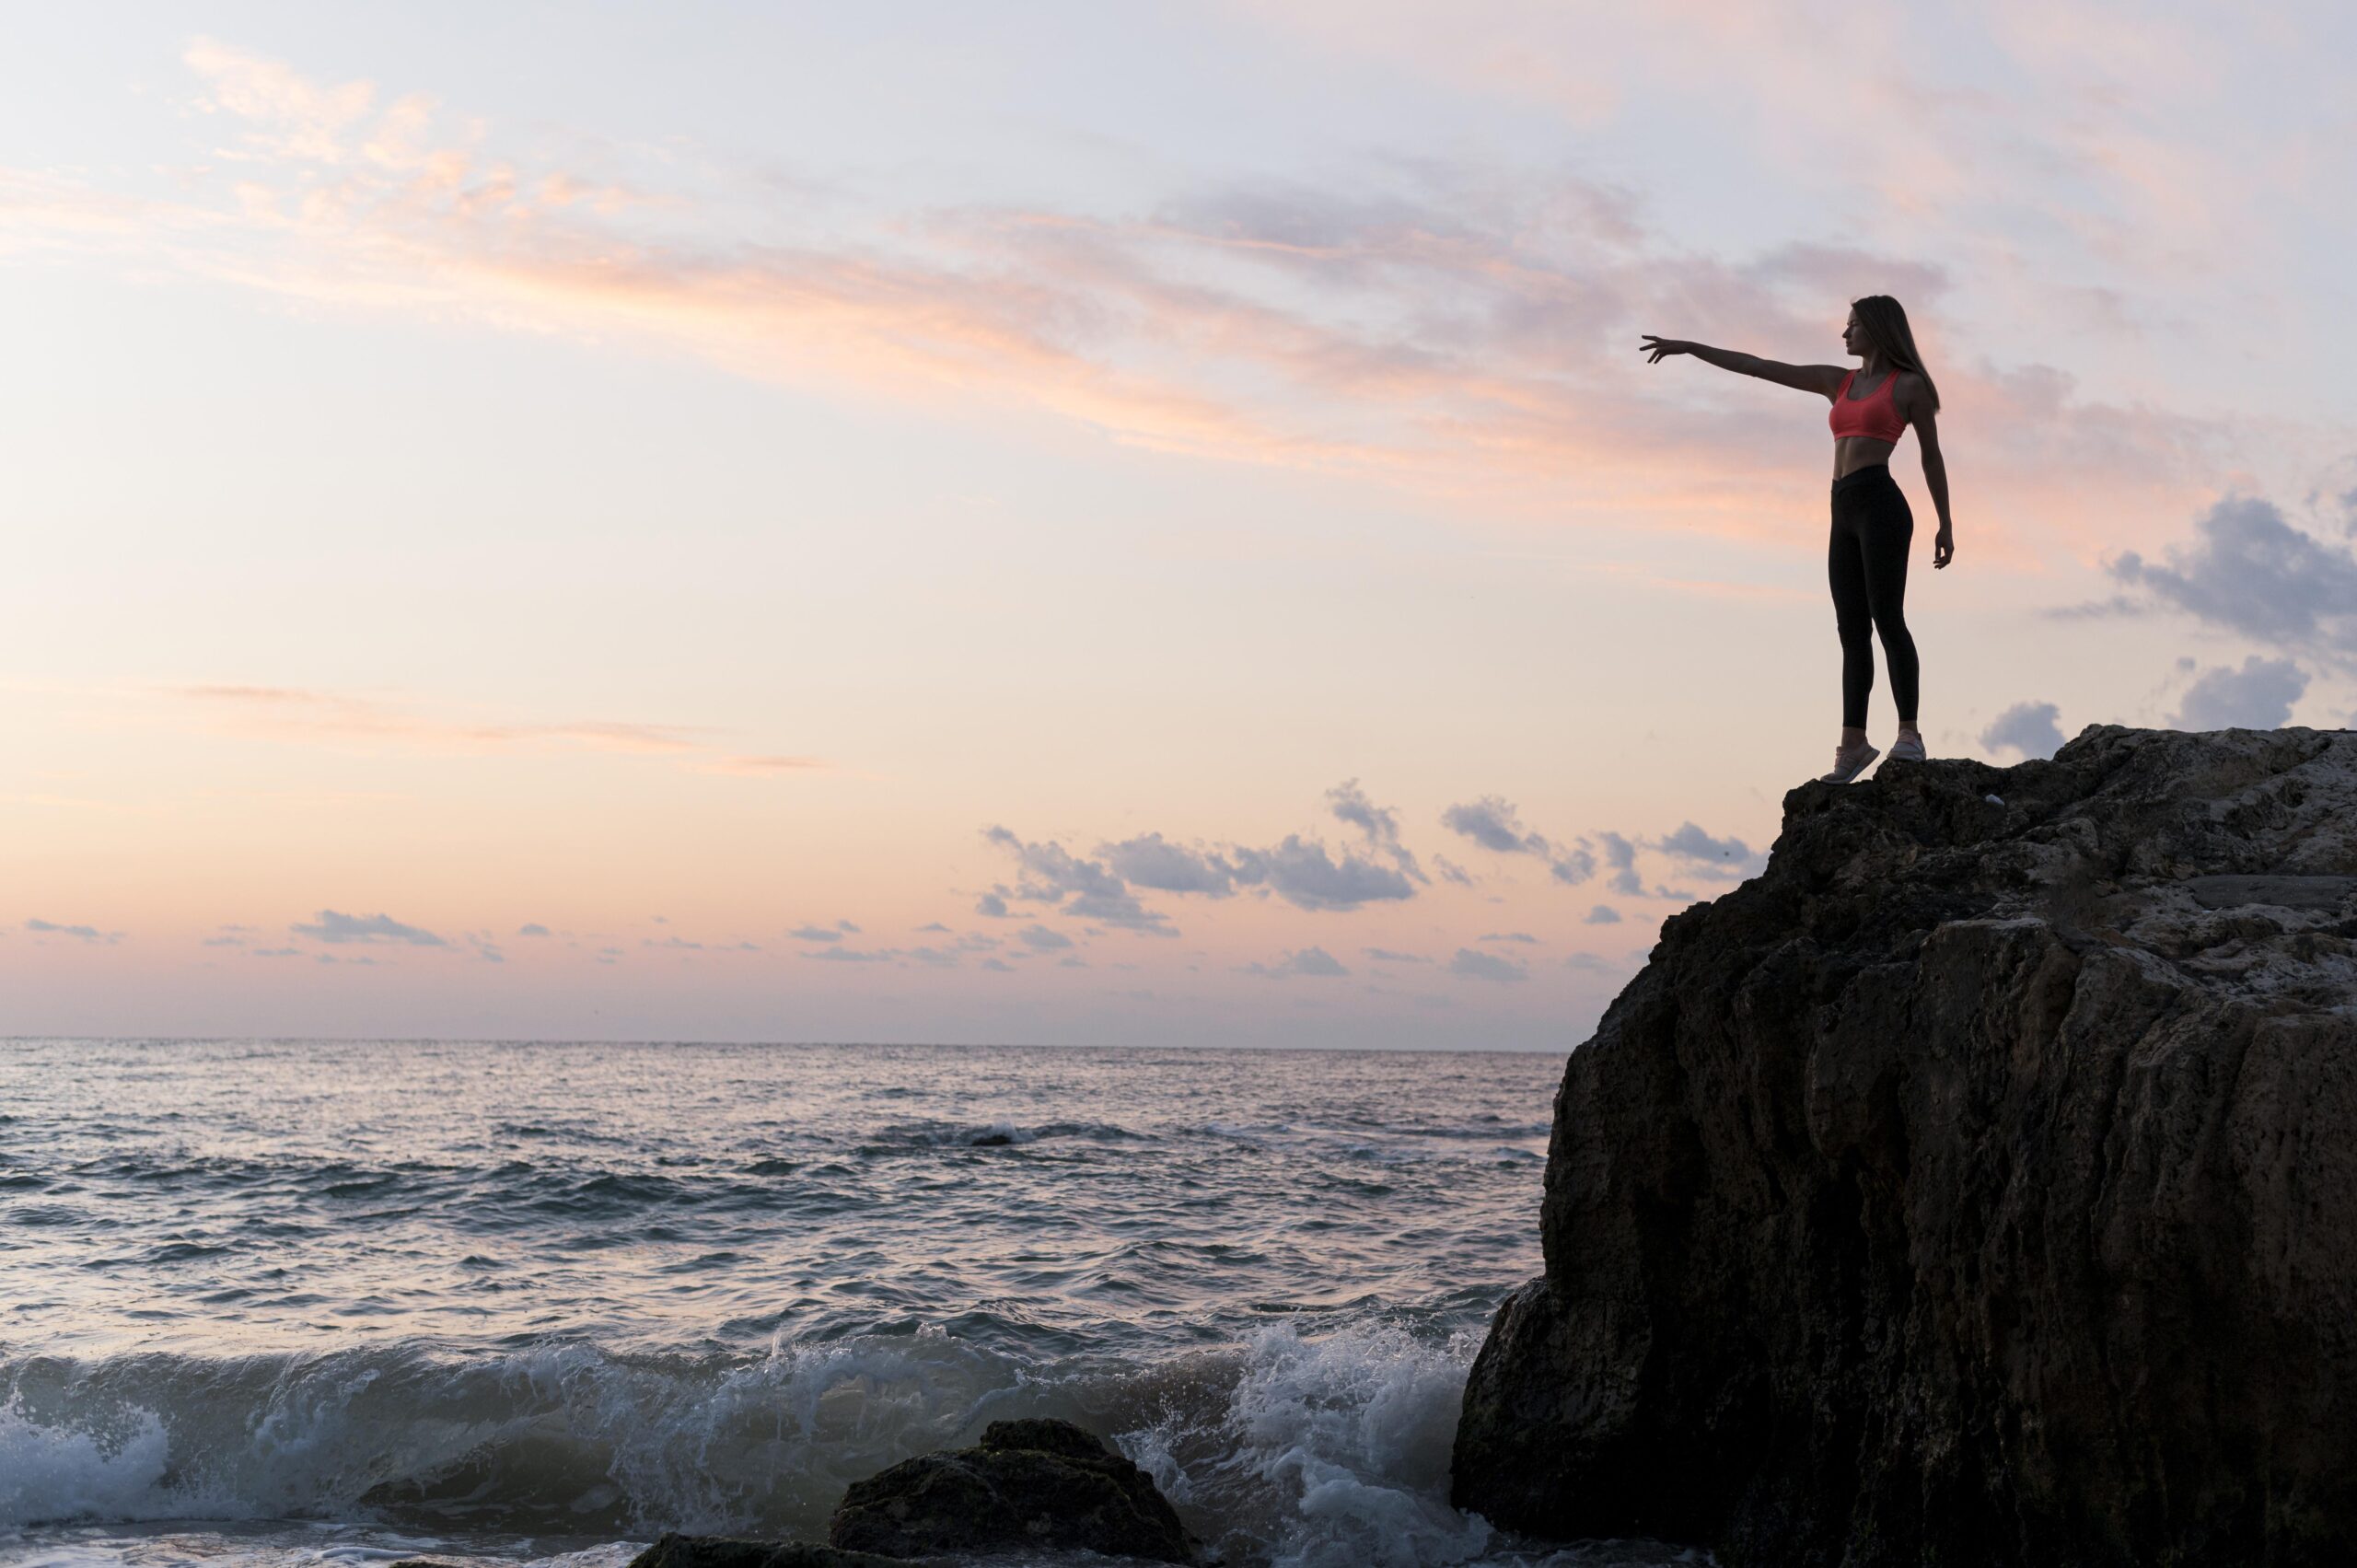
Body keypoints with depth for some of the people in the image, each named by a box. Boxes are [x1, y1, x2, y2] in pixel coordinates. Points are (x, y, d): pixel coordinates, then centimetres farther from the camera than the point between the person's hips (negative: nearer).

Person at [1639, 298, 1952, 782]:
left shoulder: (1911, 385, 4)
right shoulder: (1839, 382, 20)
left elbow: (1932, 457, 7)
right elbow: (1758, 366, 19)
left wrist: (1946, 525, 5)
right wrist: (1687, 347, 18)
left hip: (1881, 506, -7)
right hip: (1845, 516, 7)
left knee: (1887, 619, -15)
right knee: (1852, 631, 3)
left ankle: (1909, 736, -16)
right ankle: (1852, 744, 2)